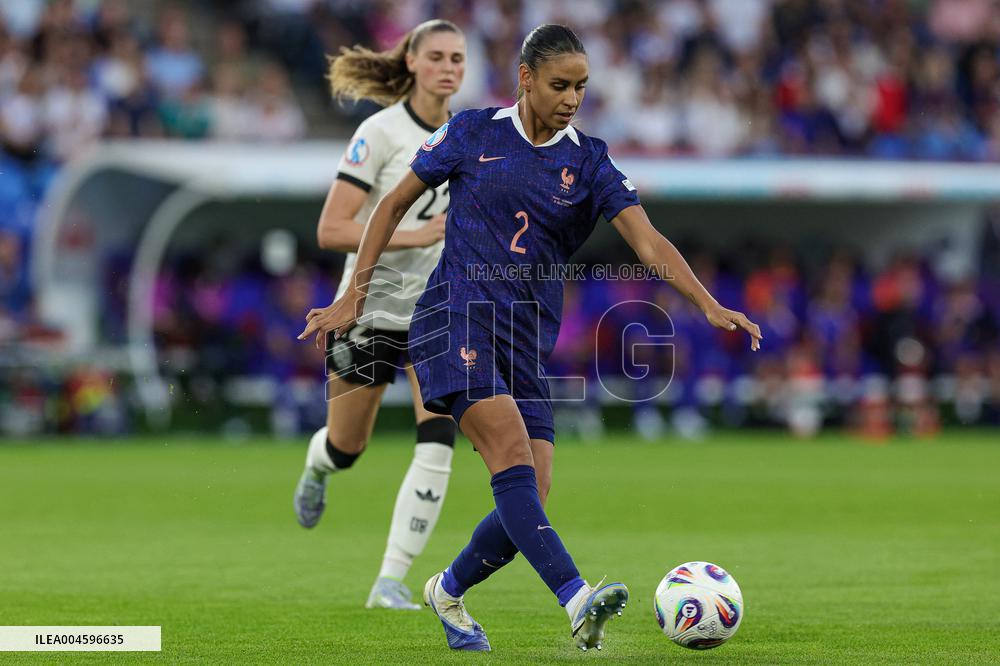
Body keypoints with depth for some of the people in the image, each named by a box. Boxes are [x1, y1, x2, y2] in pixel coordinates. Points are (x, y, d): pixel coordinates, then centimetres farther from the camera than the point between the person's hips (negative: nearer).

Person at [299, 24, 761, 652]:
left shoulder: (588, 162, 5)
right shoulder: (473, 132, 1)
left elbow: (648, 241, -5)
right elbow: (396, 203, 10)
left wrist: (710, 305, -20)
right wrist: (352, 299, 7)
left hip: (530, 338, 4)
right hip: (456, 315, -4)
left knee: (528, 497, -5)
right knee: (512, 448, -26)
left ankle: (449, 591, 23)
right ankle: (578, 599, -39)